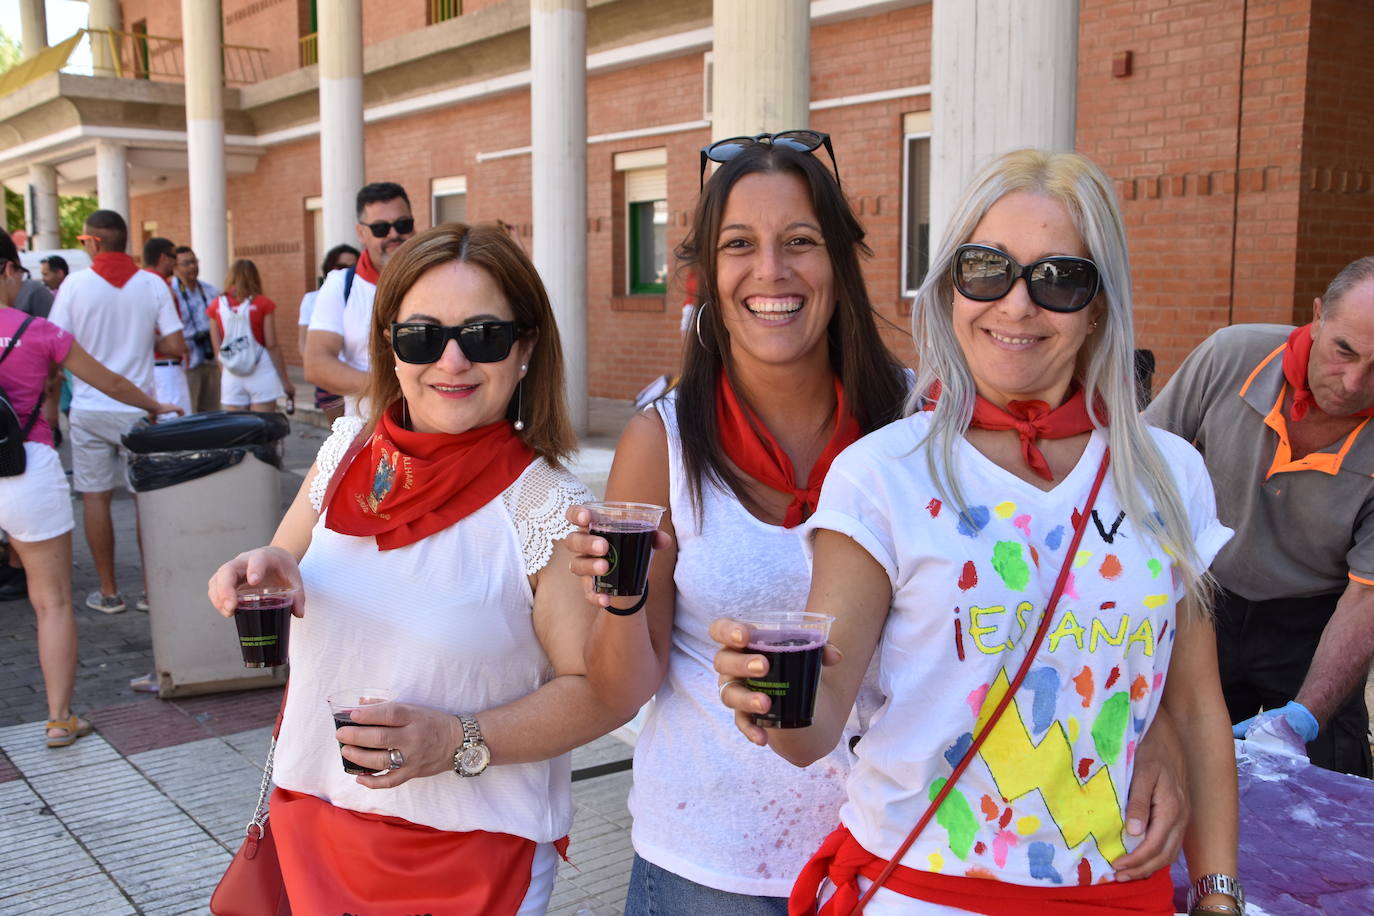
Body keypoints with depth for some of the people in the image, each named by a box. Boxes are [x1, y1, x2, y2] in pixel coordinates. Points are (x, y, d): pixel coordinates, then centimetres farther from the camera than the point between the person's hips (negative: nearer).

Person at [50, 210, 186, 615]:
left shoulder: (74, 285, -7)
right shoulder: (153, 285, -4)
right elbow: (176, 346, -6)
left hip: (90, 408, -1)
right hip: (137, 408, 1)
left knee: (96, 498, 9)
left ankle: (108, 592, 13)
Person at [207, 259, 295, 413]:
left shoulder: (217, 306, 5)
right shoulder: (263, 304, -3)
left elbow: (217, 348, 5)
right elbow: (272, 345, -5)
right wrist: (286, 381, 1)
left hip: (231, 377, 2)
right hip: (261, 374, -2)